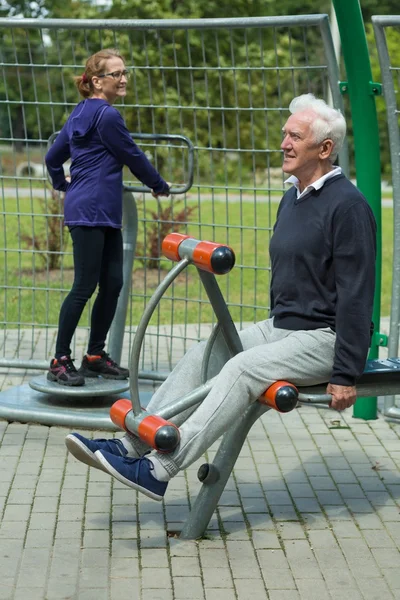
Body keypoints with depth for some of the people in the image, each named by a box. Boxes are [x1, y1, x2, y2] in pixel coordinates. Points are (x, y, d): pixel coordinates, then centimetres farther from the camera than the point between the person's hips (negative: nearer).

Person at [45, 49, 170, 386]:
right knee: (85, 287, -7)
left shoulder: (81, 114, 17)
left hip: (105, 213, 10)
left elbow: (53, 156, 22)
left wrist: (62, 184, 38)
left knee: (113, 283, 8)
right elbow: (133, 157, -4)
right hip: (89, 212, -10)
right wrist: (160, 186, 11)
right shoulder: (107, 116, -12)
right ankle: (60, 362, -1)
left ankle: (96, 356, 16)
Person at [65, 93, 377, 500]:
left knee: (243, 369, -28)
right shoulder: (292, 196, 13)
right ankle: (132, 445, -10)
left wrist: (345, 375, -21)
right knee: (201, 356, -6)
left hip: (326, 336, -9)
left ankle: (159, 470, -34)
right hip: (282, 326, 9)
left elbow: (356, 295, -20)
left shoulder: (346, 205, -16)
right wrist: (273, 334, 23)